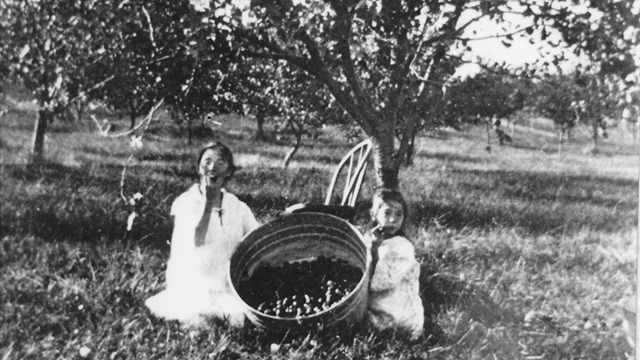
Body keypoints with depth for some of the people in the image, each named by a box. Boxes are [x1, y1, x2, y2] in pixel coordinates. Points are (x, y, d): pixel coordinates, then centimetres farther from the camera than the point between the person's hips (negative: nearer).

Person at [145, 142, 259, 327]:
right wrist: (207, 201, -18)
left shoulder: (238, 208, 7)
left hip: (228, 292, 3)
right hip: (189, 293, -3)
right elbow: (195, 242, -19)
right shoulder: (184, 202, -4)